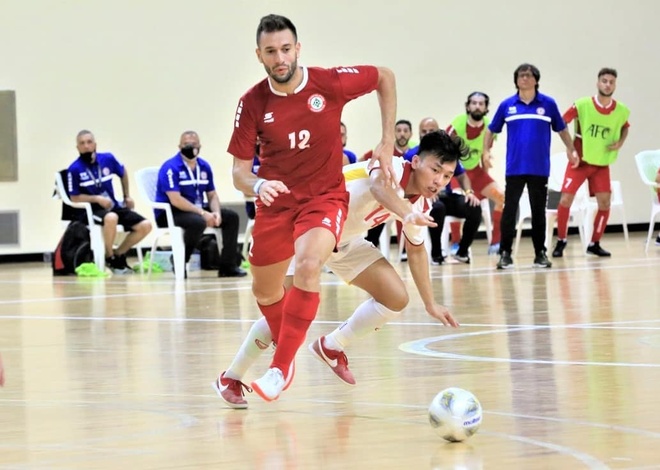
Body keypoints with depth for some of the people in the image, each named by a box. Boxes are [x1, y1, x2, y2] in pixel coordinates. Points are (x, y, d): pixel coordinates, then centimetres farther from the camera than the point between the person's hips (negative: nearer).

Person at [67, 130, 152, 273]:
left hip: (113, 206, 5)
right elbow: (74, 198, -8)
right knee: (111, 218, -39)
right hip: (91, 209, -5)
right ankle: (110, 258, -17)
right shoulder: (74, 169, -11)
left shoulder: (107, 159, 1)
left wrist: (127, 196, 23)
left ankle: (118, 254, 9)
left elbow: (123, 174, 22)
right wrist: (97, 198, -21)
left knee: (145, 226, -9)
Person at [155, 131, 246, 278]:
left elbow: (212, 195, 12)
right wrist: (202, 213, -26)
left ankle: (227, 266, 0)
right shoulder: (171, 168, -16)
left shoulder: (204, 167, 8)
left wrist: (216, 213, -10)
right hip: (169, 213, -8)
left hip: (197, 209, 8)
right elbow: (175, 200, -24)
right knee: (198, 221, -36)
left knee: (231, 216, -1)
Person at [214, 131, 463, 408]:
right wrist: (407, 214, -72)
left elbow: (416, 249, 14)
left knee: (396, 299, -5)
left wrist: (430, 304, 14)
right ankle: (230, 379, 4)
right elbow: (379, 185, -53)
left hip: (346, 242, 8)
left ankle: (331, 348, 15)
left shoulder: (419, 205, -4)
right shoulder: (394, 168, -28)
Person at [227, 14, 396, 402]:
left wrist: (388, 143, -1)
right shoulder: (252, 104, -12)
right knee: (265, 292, 14)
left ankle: (280, 368, -24)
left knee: (308, 264, -31)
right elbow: (239, 172, -9)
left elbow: (385, 78, 2)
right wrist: (257, 185, -33)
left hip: (325, 196, -3)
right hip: (276, 200, 3)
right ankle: (287, 347, 48)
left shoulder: (331, 83, -16)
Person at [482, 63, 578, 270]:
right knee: (509, 210, -1)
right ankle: (505, 253, 4)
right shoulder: (507, 105, 4)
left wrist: (570, 149, -2)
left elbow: (561, 128, 10)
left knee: (538, 212, 6)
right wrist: (486, 151, 0)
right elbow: (491, 130, 13)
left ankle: (540, 253, 13)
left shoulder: (548, 104, 2)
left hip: (539, 169, 0)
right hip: (514, 168, 0)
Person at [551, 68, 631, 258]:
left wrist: (620, 142, -5)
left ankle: (594, 244, 11)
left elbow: (625, 127, 15)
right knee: (565, 200, -9)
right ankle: (561, 241, 9)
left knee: (605, 203, -4)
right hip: (580, 161, -2)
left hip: (602, 164, 2)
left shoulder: (622, 111, -7)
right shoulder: (582, 105, -16)